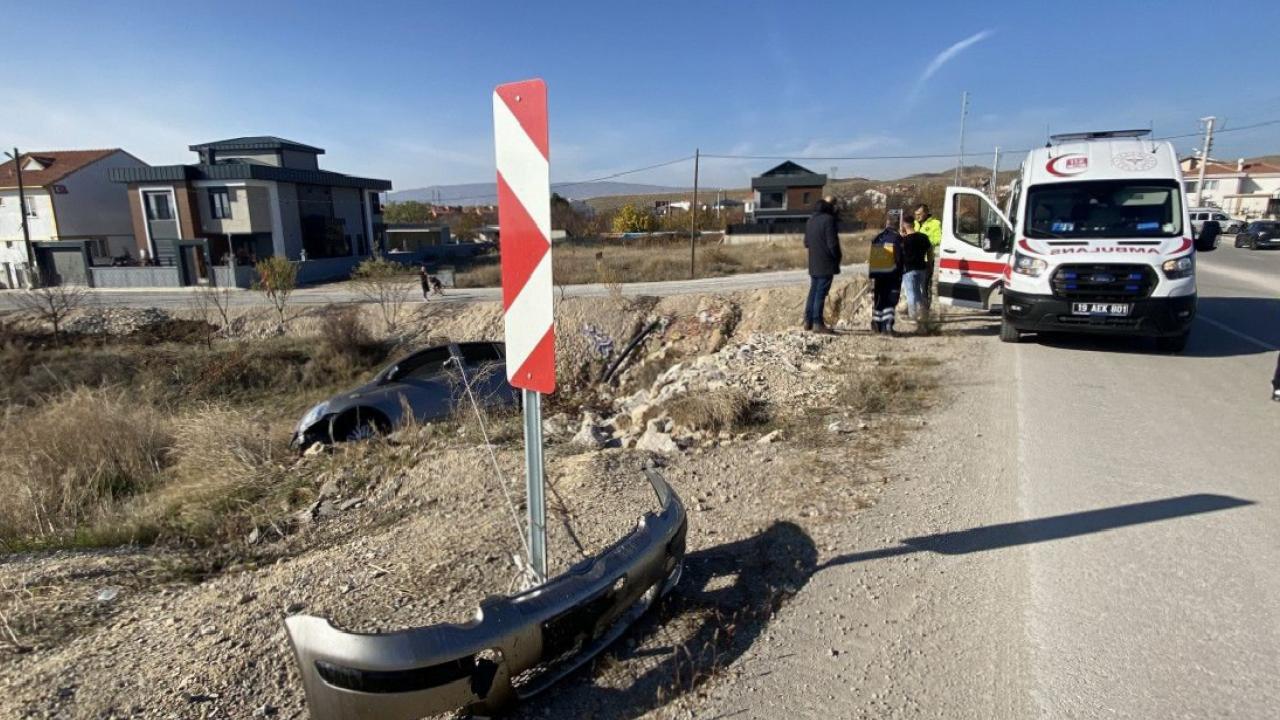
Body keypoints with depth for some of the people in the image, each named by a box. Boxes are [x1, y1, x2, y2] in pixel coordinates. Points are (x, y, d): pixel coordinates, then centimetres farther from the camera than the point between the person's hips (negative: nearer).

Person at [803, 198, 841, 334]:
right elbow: (832, 243, -15)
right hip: (826, 264, -8)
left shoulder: (810, 220, 11)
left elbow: (806, 243, 18)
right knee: (821, 293, -6)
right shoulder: (828, 219, -13)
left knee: (813, 291, 14)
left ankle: (808, 321, 16)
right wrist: (837, 258, -4)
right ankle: (818, 323, -5)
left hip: (813, 264, 8)